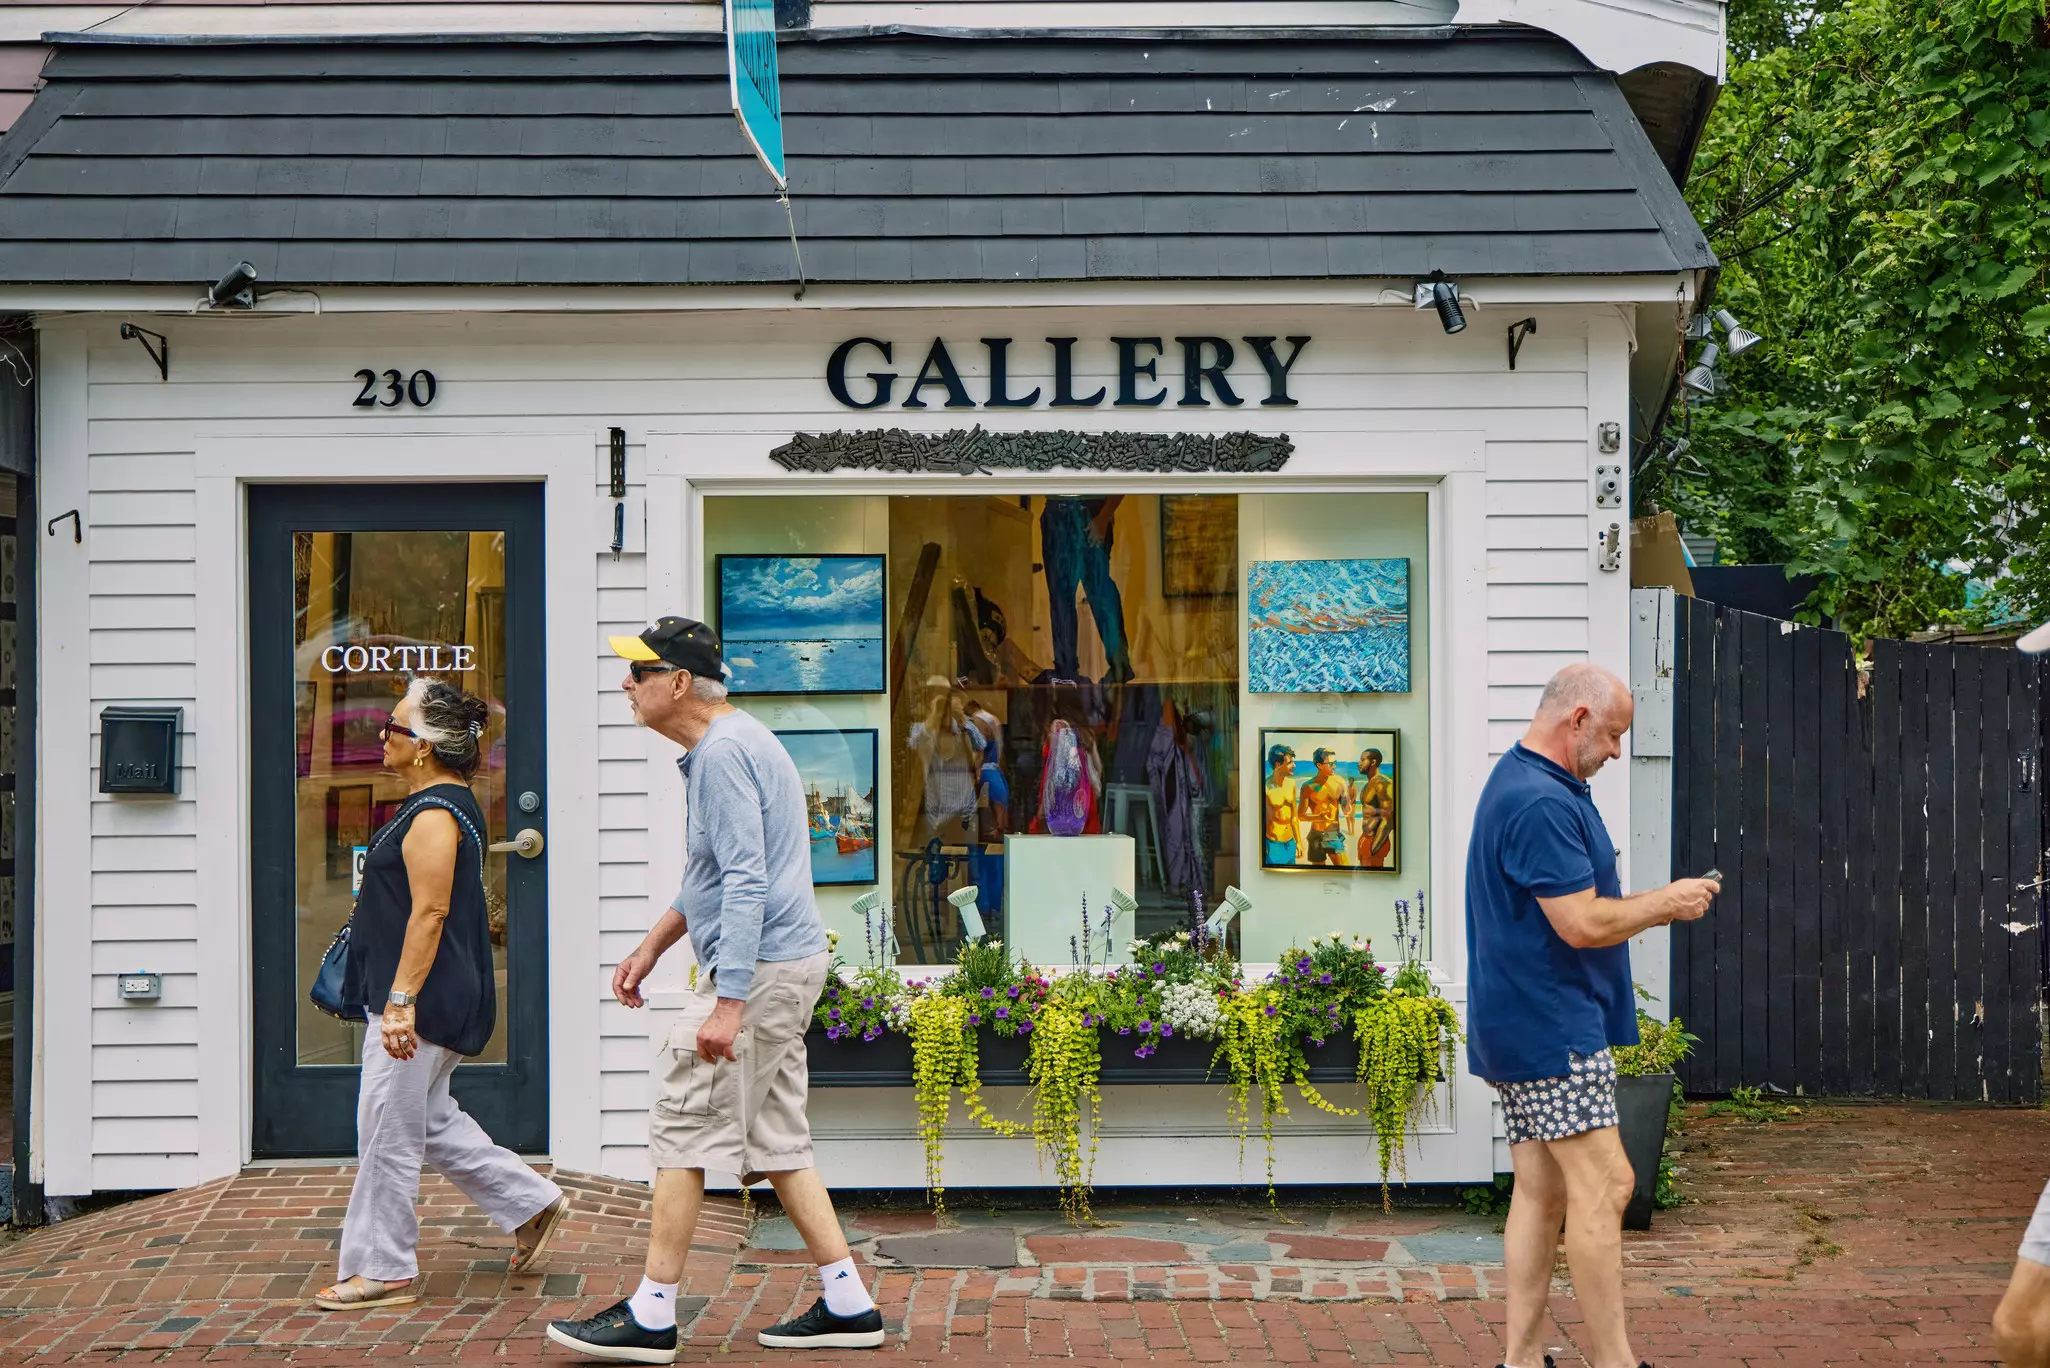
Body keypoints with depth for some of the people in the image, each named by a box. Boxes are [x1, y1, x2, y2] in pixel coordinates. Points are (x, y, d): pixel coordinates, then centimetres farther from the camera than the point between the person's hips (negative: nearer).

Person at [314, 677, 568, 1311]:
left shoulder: (433, 815, -19)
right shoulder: (446, 803, 13)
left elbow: (429, 913, -25)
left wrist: (400, 1000, -26)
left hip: (419, 1000, -11)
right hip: (429, 1000, 11)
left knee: (389, 1132, -1)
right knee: (428, 1120, 19)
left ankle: (381, 1271, 8)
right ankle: (532, 1203, 24)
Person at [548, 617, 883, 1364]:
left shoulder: (723, 753, -16)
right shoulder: (732, 743, 18)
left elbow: (746, 884, -24)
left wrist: (727, 1003, -27)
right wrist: (650, 948, 29)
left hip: (759, 967, -10)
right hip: (787, 964, 10)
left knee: (684, 1127, -5)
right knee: (774, 1137, 12)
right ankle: (847, 1304, 13)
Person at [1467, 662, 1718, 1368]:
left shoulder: (1519, 783, 17)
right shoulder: (1543, 802, -18)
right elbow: (1583, 925, -21)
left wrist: (1655, 906, 15)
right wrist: (1666, 902, -7)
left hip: (1523, 1024, 11)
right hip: (1550, 1025, -11)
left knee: (1541, 1189, 10)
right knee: (1603, 1183, -9)